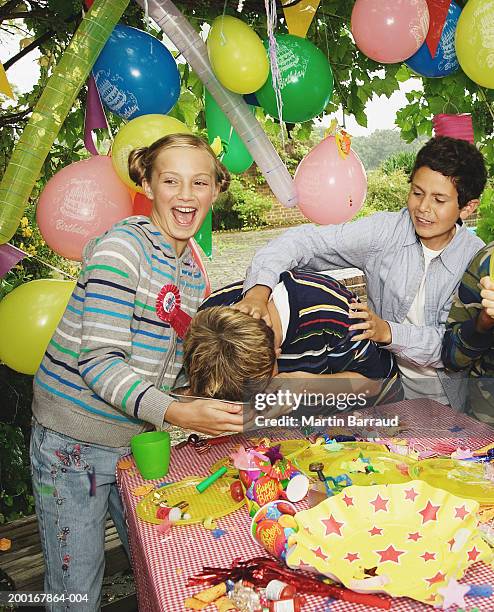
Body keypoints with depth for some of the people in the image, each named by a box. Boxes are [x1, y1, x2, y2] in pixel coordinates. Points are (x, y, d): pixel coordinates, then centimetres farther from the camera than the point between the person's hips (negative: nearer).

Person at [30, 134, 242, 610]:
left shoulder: (193, 272, 7)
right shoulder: (123, 246, -17)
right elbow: (100, 361, -23)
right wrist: (175, 413, -34)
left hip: (138, 440, 7)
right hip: (74, 443, -6)